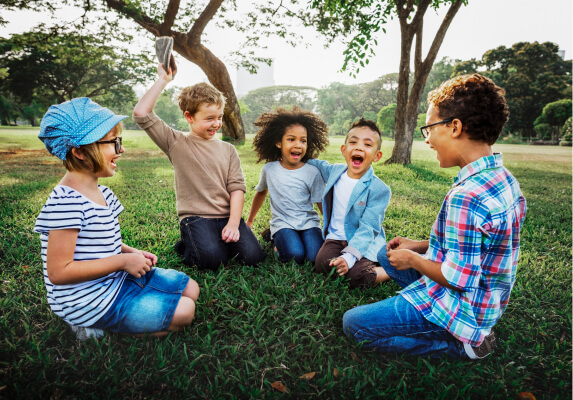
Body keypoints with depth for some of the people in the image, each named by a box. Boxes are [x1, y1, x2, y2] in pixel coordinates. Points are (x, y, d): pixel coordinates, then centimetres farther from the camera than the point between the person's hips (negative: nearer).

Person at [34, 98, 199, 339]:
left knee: (190, 289, 11)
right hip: (91, 301, -9)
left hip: (116, 280, 9)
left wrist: (131, 252, -2)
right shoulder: (66, 203, -26)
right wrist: (122, 261, -23)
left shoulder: (102, 193, 4)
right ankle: (97, 327, 1)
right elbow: (58, 272, -25)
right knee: (183, 312, -10)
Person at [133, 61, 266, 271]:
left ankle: (223, 240, 13)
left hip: (227, 216, 3)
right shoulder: (177, 143, 3)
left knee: (253, 255, -17)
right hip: (195, 217, -3)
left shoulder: (228, 150, 12)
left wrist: (234, 223, -10)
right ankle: (187, 245, 7)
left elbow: (237, 187, 3)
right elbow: (141, 114, -8)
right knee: (212, 259, -27)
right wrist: (162, 81, -5)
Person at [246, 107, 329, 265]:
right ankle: (279, 241, 4)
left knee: (316, 256, -25)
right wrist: (249, 221, 28)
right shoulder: (269, 169, 2)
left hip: (308, 222, 0)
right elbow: (261, 193, 20)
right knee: (294, 253, -28)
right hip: (282, 223, 0)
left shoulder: (312, 172, -2)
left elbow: (322, 204, 3)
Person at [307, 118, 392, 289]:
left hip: (364, 244, -3)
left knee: (357, 278, -28)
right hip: (336, 238, 4)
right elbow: (320, 165, 30)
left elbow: (367, 229, -19)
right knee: (322, 265, -27)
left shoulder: (379, 189, -14)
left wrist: (349, 257, -32)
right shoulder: (334, 171, 3)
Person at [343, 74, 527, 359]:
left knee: (353, 324, -6)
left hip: (461, 308, -9)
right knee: (386, 254, 23)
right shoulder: (502, 178, 1)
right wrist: (418, 246, 8)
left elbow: (458, 278, -28)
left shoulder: (466, 197, -32)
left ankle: (458, 343, -2)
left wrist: (412, 259, -11)